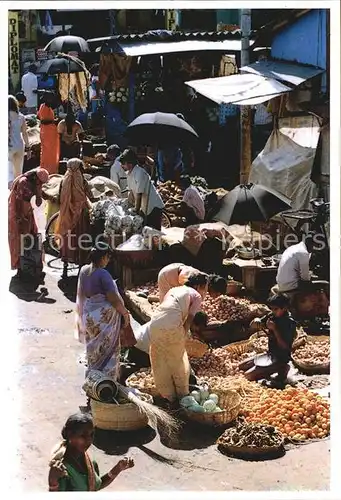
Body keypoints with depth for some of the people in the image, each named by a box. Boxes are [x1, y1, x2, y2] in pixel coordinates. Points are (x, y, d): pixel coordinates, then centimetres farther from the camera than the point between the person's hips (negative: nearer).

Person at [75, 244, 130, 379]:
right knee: (107, 349, 7)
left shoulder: (83, 270, -1)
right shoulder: (103, 274, -24)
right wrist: (125, 313, -8)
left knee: (93, 348, 21)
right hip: (104, 317, -7)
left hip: (88, 316, 7)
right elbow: (113, 298, -22)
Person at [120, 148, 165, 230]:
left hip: (154, 207, -9)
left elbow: (139, 194, -22)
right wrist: (135, 207, 6)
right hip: (146, 208, 9)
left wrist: (136, 210, -18)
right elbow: (132, 191, 9)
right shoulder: (129, 174, 4)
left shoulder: (139, 173, -23)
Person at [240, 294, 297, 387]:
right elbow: (252, 325, 5)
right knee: (241, 367, 14)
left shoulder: (290, 323, -18)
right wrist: (256, 321, -18)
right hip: (270, 354, 8)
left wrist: (274, 329, -29)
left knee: (248, 376, -17)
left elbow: (284, 346, -23)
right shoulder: (272, 316, 1)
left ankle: (281, 369, -4)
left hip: (281, 359, -8)